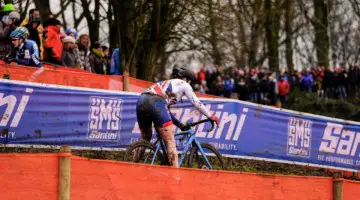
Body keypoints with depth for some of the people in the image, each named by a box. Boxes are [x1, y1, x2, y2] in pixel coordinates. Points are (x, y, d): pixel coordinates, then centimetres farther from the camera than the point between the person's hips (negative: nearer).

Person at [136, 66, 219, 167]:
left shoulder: (166, 84, 40)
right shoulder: (183, 84, 22)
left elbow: (165, 110, 42)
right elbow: (197, 103, 22)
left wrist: (180, 124, 43)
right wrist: (211, 117, 33)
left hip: (141, 102, 7)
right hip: (156, 102, -7)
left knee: (145, 140, 23)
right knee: (170, 141, -4)